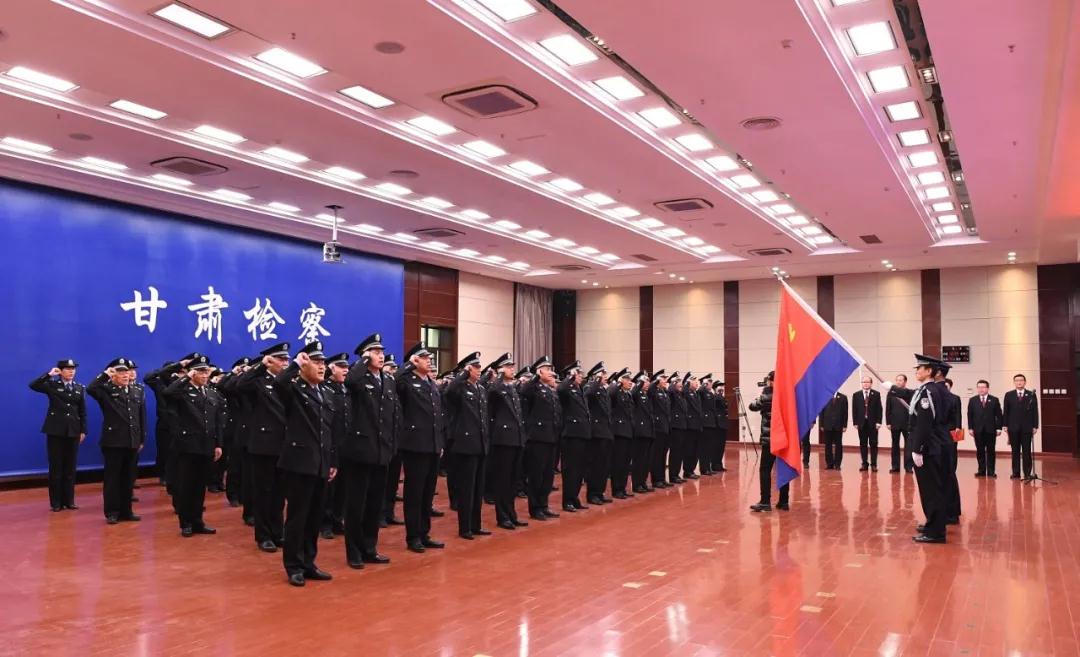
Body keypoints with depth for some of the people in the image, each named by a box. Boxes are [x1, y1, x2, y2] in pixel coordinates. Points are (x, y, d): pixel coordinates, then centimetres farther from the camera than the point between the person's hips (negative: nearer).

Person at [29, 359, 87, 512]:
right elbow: (33, 385, -18)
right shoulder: (52, 385, 1)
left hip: (73, 431, 3)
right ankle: (56, 502, 9)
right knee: (55, 467, 2)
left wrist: (83, 430, 4)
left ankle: (69, 500, 15)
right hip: (55, 430, -3)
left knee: (70, 467, 8)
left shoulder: (80, 388, 9)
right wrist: (49, 374, -17)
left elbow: (83, 411, 8)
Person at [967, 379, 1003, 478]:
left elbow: (998, 415, 2)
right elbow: (970, 415, 5)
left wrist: (999, 428, -5)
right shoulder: (972, 400, 7)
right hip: (978, 430, 1)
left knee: (991, 451, 2)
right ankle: (981, 470, 9)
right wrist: (970, 428, -2)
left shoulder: (994, 400, 4)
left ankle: (991, 471, 7)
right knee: (980, 451, 4)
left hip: (991, 430, -1)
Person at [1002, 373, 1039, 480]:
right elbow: (1005, 411, 6)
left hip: (1027, 427, -1)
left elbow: (1035, 411, 2)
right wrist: (1005, 425, -1)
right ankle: (1016, 473, 11)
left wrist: (1035, 426, -3)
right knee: (1015, 451, 6)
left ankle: (1027, 473, 4)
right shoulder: (1009, 395, 6)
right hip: (1013, 428, 1)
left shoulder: (1031, 395, 3)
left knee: (1026, 451, 1)